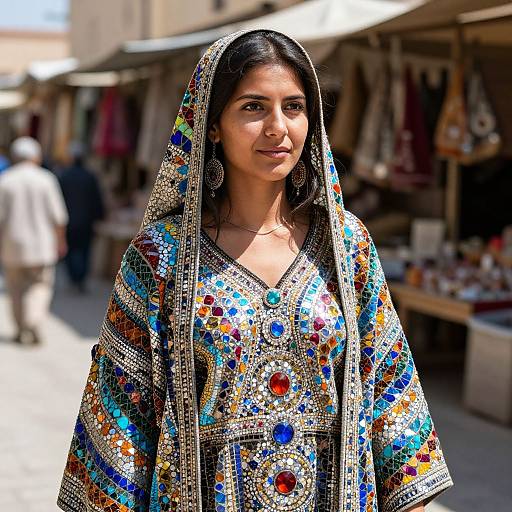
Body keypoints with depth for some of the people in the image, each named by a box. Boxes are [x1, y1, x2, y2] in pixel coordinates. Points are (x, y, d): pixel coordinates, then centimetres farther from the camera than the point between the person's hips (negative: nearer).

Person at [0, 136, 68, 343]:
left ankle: (21, 331, 17)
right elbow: (58, 216, -4)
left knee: (17, 290, 13)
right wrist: (60, 240, 8)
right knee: (41, 287, 8)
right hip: (41, 245, -1)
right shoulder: (46, 179, -5)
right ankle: (33, 323, -12)